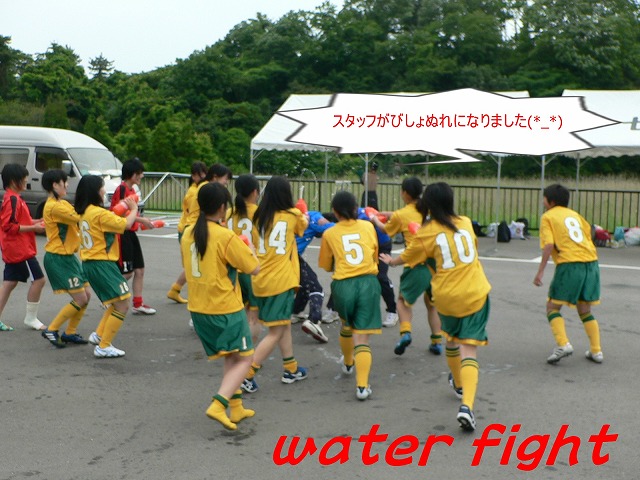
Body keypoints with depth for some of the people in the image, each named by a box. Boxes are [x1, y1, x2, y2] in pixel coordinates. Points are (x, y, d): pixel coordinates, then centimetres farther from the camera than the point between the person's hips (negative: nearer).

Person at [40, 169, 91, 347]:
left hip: (68, 257, 10)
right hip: (58, 259, -10)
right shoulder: (54, 207, -19)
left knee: (86, 296, 10)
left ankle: (70, 332, 23)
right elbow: (81, 218, -25)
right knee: (80, 299, -8)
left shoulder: (63, 204, 14)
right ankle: (51, 330, 4)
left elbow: (79, 217, 4)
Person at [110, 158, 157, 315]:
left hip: (131, 233, 10)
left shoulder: (131, 190, 14)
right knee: (127, 272, -6)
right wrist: (141, 220, -19)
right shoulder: (122, 189, -15)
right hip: (122, 234, -10)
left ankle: (138, 304, 15)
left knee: (139, 269, 9)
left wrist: (144, 221, 8)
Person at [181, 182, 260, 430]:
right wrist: (247, 251, 8)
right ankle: (218, 405, -10)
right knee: (244, 359, 5)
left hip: (198, 308, 7)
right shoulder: (226, 237, -18)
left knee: (230, 357, 21)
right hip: (226, 309, -7)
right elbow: (254, 268, -13)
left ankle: (236, 408, 23)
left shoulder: (188, 234, 2)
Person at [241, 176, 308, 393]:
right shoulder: (292, 215, -3)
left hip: (261, 280, 6)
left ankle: (291, 369, 33)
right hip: (281, 280, -6)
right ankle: (247, 374, -8)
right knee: (275, 332, -1)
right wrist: (303, 216, 40)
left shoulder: (259, 218, 5)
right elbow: (303, 225, 19)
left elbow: (255, 243, 8)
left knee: (284, 324, 23)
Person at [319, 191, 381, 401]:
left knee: (347, 325, 29)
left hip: (343, 285, 0)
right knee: (362, 337, -1)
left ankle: (348, 363, 51)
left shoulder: (329, 234, 3)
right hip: (368, 282, 0)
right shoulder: (368, 227, 8)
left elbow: (326, 265, 14)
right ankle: (362, 386, -14)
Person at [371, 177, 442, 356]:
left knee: (404, 299, 17)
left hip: (416, 264, -4)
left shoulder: (401, 215, 0)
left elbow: (386, 229, 21)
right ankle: (437, 341, 17)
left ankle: (405, 332, -4)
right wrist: (382, 213, 35)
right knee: (431, 303, 20)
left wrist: (375, 220, 40)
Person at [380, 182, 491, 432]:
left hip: (446, 296, 0)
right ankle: (466, 404, -23)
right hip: (475, 294, 0)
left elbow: (405, 258, 10)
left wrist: (390, 260, 33)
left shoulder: (426, 233, -6)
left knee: (451, 339, 27)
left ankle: (458, 384, 48)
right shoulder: (466, 223, 4)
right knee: (468, 350, -5)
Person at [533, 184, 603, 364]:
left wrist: (540, 271, -12)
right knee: (584, 310, 19)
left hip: (569, 263, -6)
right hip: (591, 261, 6)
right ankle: (596, 351, 15)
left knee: (552, 307, 4)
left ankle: (563, 344, -15)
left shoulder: (548, 216, 3)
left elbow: (549, 244, -10)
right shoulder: (574, 214, 22)